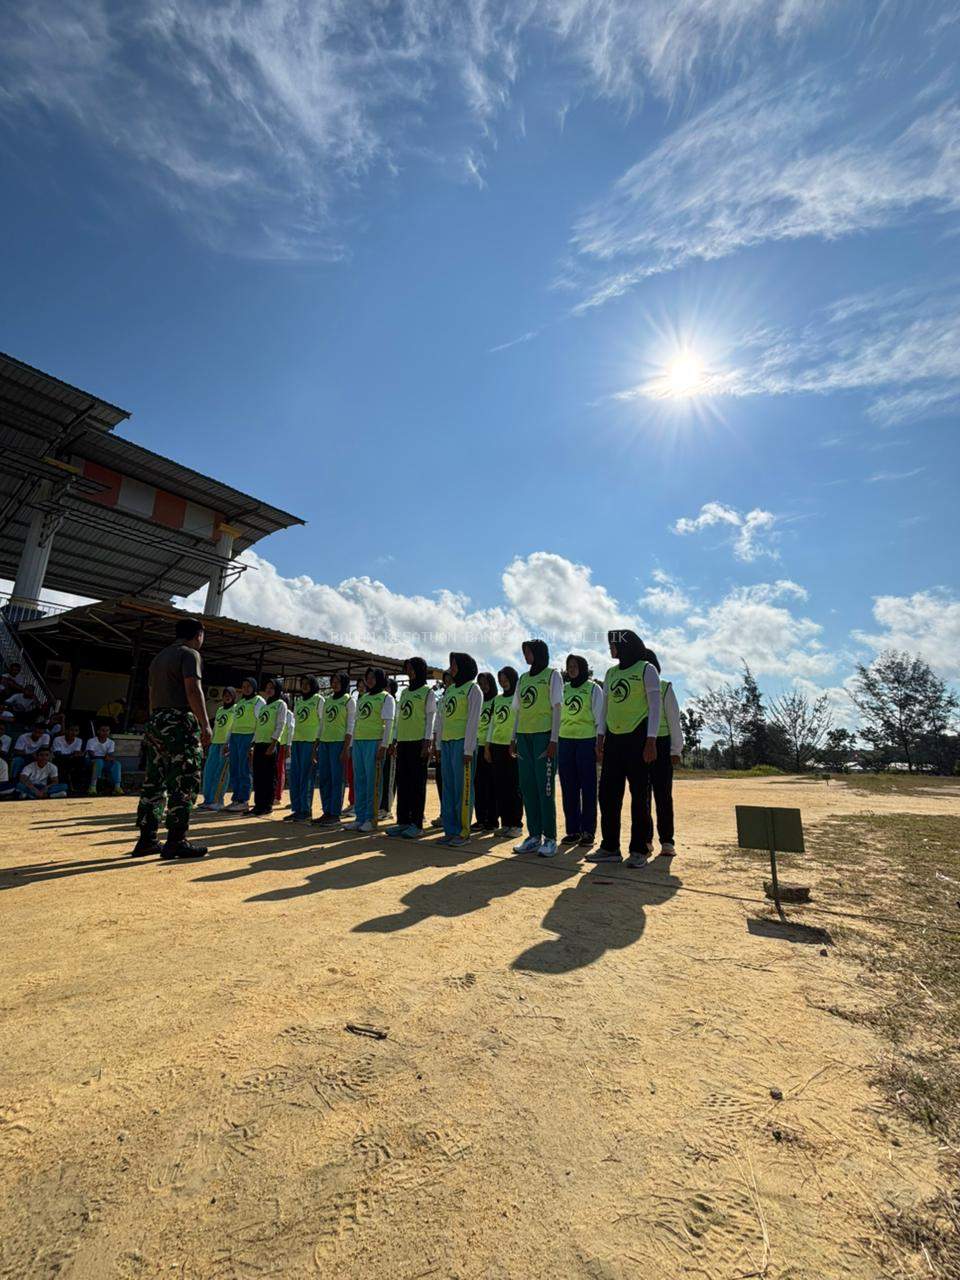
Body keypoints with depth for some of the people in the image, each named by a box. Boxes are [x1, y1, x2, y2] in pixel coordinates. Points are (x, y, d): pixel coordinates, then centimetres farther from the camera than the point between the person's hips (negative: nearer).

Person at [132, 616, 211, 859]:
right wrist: (205, 725, -19)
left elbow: (152, 694, 20)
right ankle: (176, 841, -5)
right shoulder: (190, 654, -6)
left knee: (154, 782, 11)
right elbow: (193, 689, -18)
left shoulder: (159, 657, 21)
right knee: (184, 784, -5)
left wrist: (157, 722, 22)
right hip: (180, 723, -9)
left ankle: (147, 840, 14)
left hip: (155, 722, 9)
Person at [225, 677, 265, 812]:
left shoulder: (258, 701, -1)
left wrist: (253, 743, -13)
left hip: (247, 737, -7)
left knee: (243, 770, -6)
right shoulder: (239, 702, 21)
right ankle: (235, 799, 17)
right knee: (234, 770, 9)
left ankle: (243, 801, 0)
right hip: (234, 736, 7)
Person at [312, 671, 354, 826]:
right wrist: (316, 745, 15)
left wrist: (346, 748, -13)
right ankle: (326, 812, 17)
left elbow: (350, 726, -7)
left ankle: (335, 815, 2)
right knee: (323, 778, 8)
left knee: (337, 779, -4)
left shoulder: (349, 700, -1)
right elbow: (322, 724, 19)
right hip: (324, 742, 7)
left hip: (339, 742, -6)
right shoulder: (327, 699, 16)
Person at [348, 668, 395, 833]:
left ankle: (370, 819, 4)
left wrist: (384, 746, -15)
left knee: (372, 781, -3)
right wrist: (352, 743, 15)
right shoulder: (362, 698, 19)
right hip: (358, 742, 7)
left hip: (374, 742, -7)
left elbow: (389, 724, -7)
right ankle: (360, 818, 16)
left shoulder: (386, 698, -1)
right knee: (359, 781, 9)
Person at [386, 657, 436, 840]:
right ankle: (403, 821, 14)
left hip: (419, 742, -6)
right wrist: (396, 740, 15)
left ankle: (417, 824, 2)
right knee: (402, 782, 8)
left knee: (417, 783, -3)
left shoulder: (428, 692, 0)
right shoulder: (404, 692, 18)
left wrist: (427, 742, -13)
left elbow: (430, 718, -6)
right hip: (403, 742, 7)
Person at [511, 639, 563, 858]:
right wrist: (514, 738, 14)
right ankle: (534, 836, 14)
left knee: (545, 787, -6)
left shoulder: (552, 675, 2)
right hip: (524, 736, 6)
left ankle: (550, 838, 2)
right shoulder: (523, 678, 18)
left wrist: (554, 739, -11)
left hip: (544, 735, -6)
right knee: (527, 787, 6)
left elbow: (556, 708, -4)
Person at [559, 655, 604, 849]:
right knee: (568, 787, 5)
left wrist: (599, 743, -7)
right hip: (564, 741, 4)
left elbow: (599, 717, -1)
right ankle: (572, 830, 13)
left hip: (586, 740, -4)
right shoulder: (563, 689, 14)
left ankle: (588, 832, 6)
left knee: (587, 787, -1)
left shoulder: (594, 688, 2)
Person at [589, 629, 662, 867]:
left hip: (637, 738, -6)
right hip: (614, 739, 6)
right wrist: (600, 738, 11)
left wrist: (651, 741, -13)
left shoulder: (646, 670, 0)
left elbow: (655, 706, -6)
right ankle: (610, 847, 13)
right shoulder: (611, 673, 16)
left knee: (639, 795, 0)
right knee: (607, 793, 4)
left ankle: (638, 850, 8)